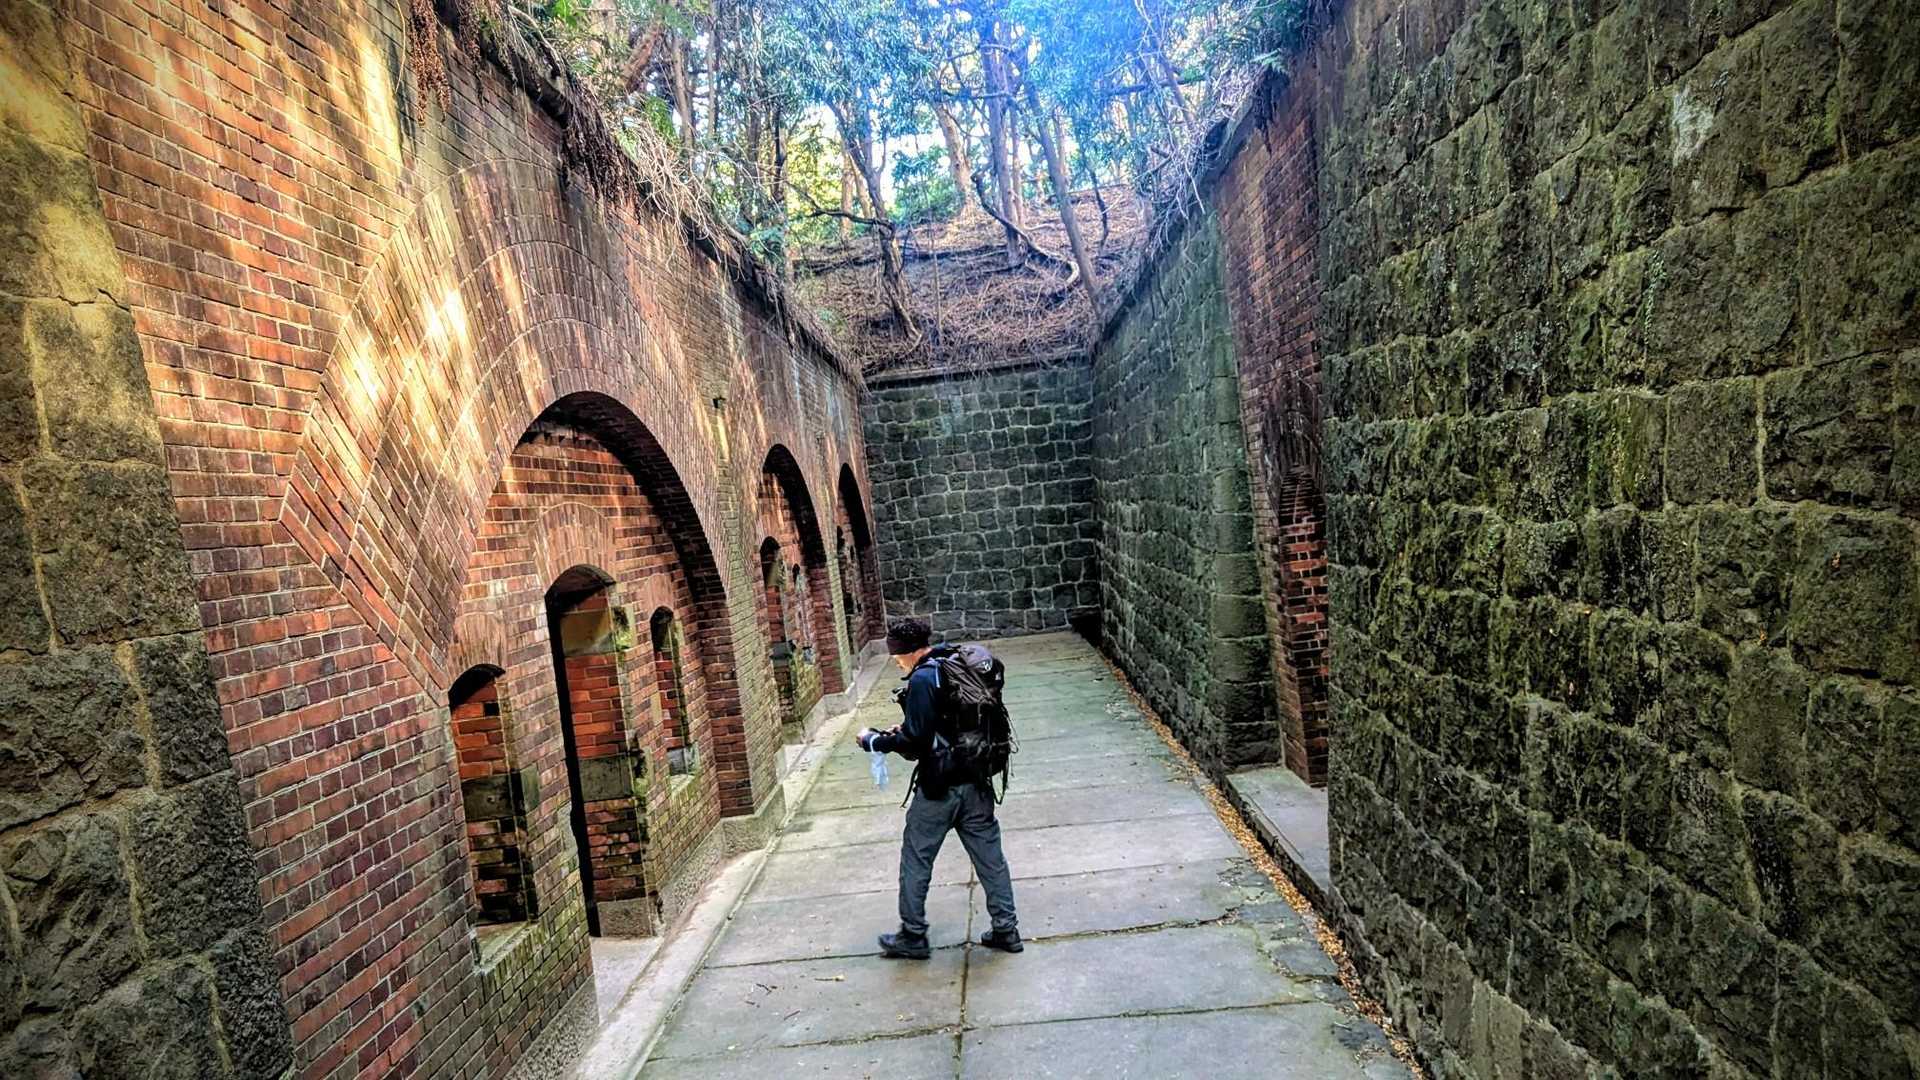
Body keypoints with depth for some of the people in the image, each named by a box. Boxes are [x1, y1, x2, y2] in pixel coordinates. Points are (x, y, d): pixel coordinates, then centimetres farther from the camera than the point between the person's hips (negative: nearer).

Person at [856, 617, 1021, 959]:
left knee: (916, 860, 9)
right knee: (989, 857, 13)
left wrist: (873, 741, -6)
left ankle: (913, 936, 20)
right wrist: (905, 732, 15)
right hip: (976, 782, 8)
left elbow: (914, 740, -20)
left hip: (939, 787, -8)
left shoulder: (923, 680, -18)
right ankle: (1005, 929, 20)